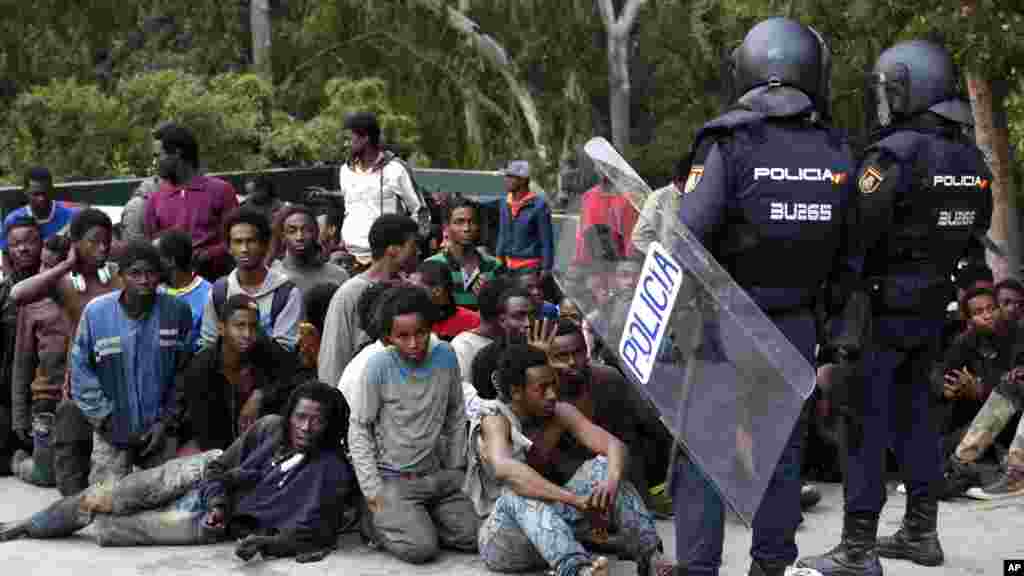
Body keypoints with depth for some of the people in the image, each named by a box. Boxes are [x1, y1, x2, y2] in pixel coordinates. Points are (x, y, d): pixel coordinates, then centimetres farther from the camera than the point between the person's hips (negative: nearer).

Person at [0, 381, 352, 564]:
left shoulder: (331, 473, -24)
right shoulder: (270, 428, -13)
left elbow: (316, 533, -24)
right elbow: (220, 466, -2)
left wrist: (269, 542, -37)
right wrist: (218, 502, -18)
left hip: (220, 524, -3)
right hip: (202, 476, 3)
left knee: (111, 529, -9)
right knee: (103, 499, 1)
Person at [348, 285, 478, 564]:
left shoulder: (445, 356, -5)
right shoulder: (379, 366, -17)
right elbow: (358, 429, -10)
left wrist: (455, 469, 7)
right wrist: (373, 491, -13)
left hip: (438, 475, 5)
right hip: (393, 479, -5)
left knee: (474, 539, -4)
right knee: (421, 548, -20)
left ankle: (420, 521, 19)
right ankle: (379, 521, 8)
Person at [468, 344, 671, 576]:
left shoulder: (559, 412, 0)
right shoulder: (494, 419, -16)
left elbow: (614, 445, -12)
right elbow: (504, 468, -38)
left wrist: (612, 481, -36)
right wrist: (576, 500, -46)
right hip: (502, 539, -5)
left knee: (603, 465, -12)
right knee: (518, 494, -36)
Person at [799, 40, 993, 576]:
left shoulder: (893, 155, -19)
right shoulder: (970, 158, 7)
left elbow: (854, 235, -21)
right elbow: (972, 234, 12)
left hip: (881, 305, -8)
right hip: (932, 305, 8)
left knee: (864, 421, -3)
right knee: (913, 412, 18)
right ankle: (920, 531, 25)